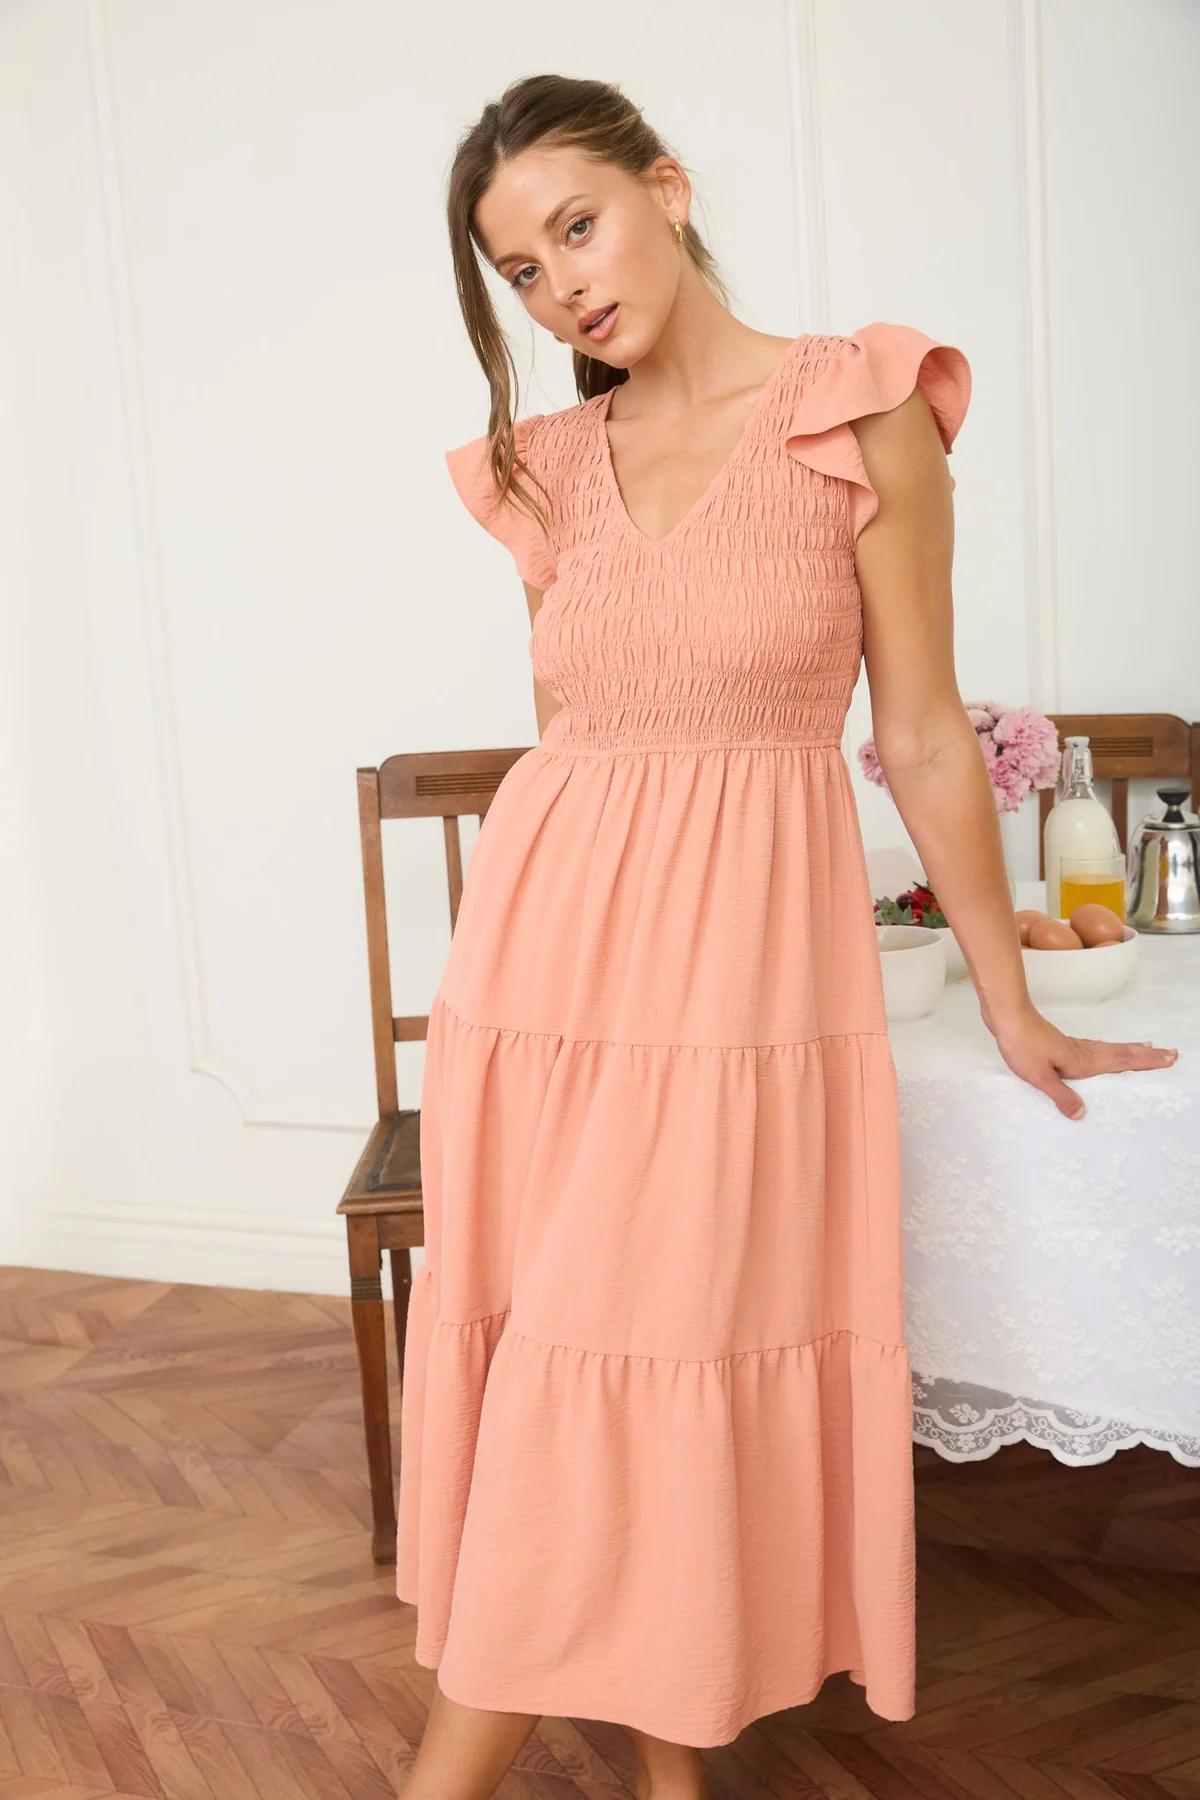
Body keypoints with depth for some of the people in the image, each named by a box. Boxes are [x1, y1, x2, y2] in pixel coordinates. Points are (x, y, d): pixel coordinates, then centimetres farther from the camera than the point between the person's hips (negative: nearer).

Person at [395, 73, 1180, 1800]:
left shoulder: (864, 415, -3)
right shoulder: (546, 469, 9)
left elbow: (925, 738, -1)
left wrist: (1012, 1008, 4)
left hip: (745, 950, -3)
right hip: (548, 940, 4)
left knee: (695, 1357, 2)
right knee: (549, 1354, 8)